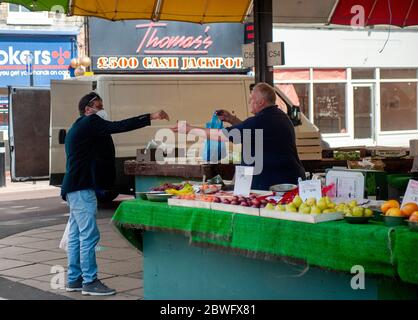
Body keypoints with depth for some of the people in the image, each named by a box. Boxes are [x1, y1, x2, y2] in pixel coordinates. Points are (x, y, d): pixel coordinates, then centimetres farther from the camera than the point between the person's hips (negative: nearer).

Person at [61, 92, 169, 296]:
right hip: (81, 188, -11)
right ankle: (89, 282, -7)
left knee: (76, 235, 12)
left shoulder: (78, 127, 22)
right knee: (89, 235, -9)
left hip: (74, 188, 11)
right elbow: (118, 127, -19)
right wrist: (151, 117, -20)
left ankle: (74, 279, 16)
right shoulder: (89, 123, -10)